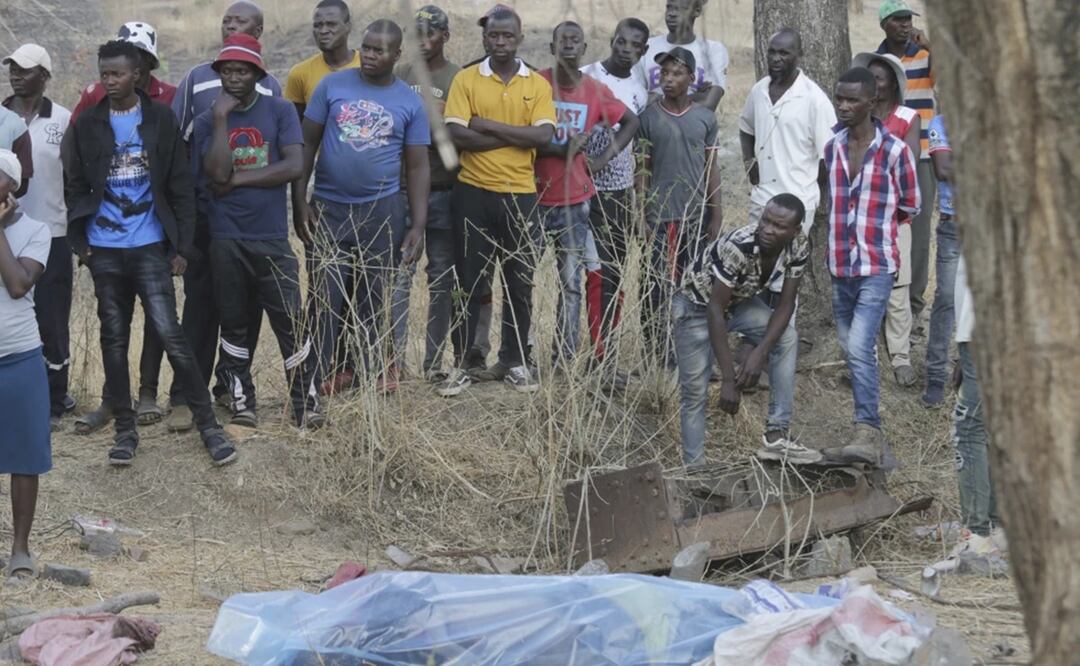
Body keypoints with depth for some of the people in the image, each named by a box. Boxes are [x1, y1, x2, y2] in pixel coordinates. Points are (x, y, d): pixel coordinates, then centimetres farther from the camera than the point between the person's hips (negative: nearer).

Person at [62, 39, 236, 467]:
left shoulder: (161, 119, -1)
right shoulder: (87, 125, 3)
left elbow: (181, 187, 1)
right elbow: (75, 187, 8)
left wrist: (182, 246, -3)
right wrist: (79, 239, -2)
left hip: (150, 247, -2)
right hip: (104, 251, 2)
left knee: (170, 335, -9)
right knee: (114, 340, 8)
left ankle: (208, 425, -1)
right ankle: (125, 429, 17)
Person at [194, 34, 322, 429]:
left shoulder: (280, 111, 1)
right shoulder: (208, 122, 3)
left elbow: (294, 166, -11)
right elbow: (218, 174, -12)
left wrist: (238, 179, -9)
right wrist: (222, 119, -12)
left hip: (272, 239, -1)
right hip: (226, 241, 1)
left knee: (290, 323, -3)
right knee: (234, 324, 9)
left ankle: (306, 405, 6)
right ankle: (242, 406, 18)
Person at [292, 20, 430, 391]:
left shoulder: (410, 103, 2)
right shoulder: (332, 86, -1)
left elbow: (417, 167, 4)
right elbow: (308, 144, 2)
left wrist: (418, 225, -3)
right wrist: (299, 202, -6)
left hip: (383, 211, 1)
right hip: (328, 208, -1)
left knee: (374, 301, 8)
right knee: (324, 300, 0)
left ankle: (374, 374, 16)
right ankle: (318, 377, 7)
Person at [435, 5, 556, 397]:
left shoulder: (538, 84, 3)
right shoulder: (465, 80, -1)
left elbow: (544, 135, -11)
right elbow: (457, 135, -13)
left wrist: (490, 126, -13)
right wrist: (516, 137, -13)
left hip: (520, 194, 1)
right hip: (473, 193, -1)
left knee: (519, 283, 7)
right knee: (470, 282, 3)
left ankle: (515, 362, 17)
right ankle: (462, 364, 9)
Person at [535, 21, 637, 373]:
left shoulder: (596, 91, 2)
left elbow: (631, 121, 16)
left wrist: (602, 159, 5)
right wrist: (558, 150, -19)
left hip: (574, 201, 2)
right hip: (534, 197, -2)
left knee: (571, 283, 3)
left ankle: (565, 359, 7)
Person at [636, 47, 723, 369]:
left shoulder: (705, 118, 4)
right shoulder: (649, 117, 0)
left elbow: (711, 168, 7)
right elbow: (643, 170, 2)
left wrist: (716, 215, 2)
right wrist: (640, 217, -2)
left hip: (696, 215, 1)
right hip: (659, 216, -1)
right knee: (656, 286, -2)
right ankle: (657, 353, 3)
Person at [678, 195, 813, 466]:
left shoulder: (798, 246, -21)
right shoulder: (738, 246, -39)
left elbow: (785, 304, -14)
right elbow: (715, 311, -36)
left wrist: (760, 354, -29)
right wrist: (729, 379, -37)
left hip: (739, 301, 5)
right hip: (699, 305, -5)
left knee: (787, 338, -16)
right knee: (695, 391, -10)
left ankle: (775, 438, -12)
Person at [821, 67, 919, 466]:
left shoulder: (894, 150, -8)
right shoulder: (832, 148, 7)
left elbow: (910, 206, 4)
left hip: (877, 266, -6)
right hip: (840, 266, 6)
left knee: (860, 349, -18)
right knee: (852, 352, 11)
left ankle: (868, 433, -19)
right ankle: (870, 436, 20)